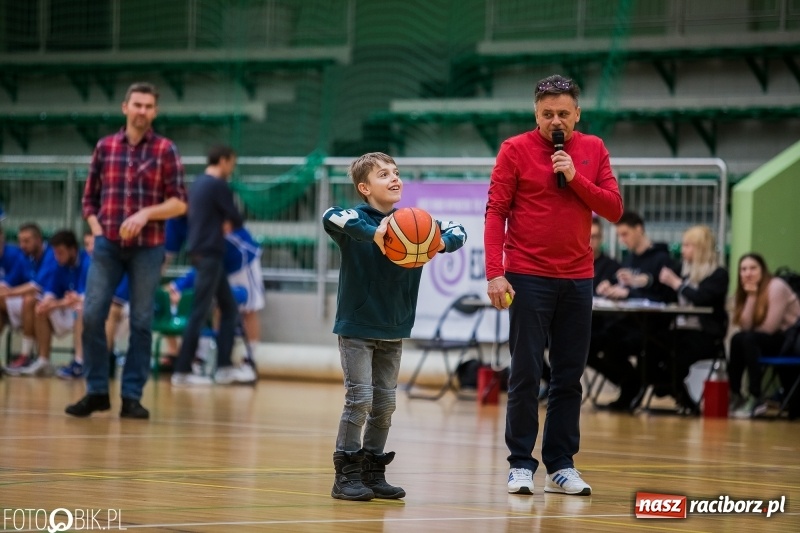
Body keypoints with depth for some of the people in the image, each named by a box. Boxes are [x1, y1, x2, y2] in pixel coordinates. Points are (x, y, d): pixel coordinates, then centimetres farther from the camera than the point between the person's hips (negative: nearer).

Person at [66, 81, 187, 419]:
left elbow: (180, 203, -3)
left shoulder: (166, 150, 1)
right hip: (107, 245, 2)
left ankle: (132, 396, 7)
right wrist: (96, 230, 0)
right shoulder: (105, 147, 9)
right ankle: (97, 391, 5)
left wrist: (146, 214, -17)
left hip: (148, 248, -2)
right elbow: (89, 198, 14)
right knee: (92, 315, -5)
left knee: (141, 322, 1)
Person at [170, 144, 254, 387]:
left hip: (200, 252, 9)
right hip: (209, 253, -9)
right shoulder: (218, 186, -13)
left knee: (229, 308, 12)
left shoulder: (199, 183, 14)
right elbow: (236, 220, -8)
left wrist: (221, 222, 6)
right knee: (200, 313, -6)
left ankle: (224, 367, 10)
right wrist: (230, 221, 13)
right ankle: (182, 371, -4)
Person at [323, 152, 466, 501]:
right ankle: (346, 476, -1)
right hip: (356, 328, -5)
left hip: (393, 331, 5)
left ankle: (373, 472, 19)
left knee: (385, 403, 9)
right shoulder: (357, 220, -13)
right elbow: (331, 218, -34)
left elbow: (456, 230, 6)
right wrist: (373, 233, -44)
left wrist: (444, 242, -17)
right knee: (359, 399, -9)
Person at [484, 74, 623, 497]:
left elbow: (613, 209, 2)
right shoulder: (515, 150, -2)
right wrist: (495, 272, -13)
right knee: (525, 375, -2)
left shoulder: (593, 150, 8)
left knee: (569, 378, 6)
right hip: (528, 278, -3)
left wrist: (575, 177, -11)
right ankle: (521, 465, 4)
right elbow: (496, 212, -5)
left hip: (577, 279, 3)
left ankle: (561, 466, 12)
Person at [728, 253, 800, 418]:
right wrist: (751, 297, -14)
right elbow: (745, 327, -7)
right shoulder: (746, 290, 6)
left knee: (748, 339, -27)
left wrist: (750, 331, -2)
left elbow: (769, 327, -19)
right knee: (737, 339, -15)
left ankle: (756, 399, -27)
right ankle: (734, 394, -10)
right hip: (773, 342, 7)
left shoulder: (776, 287, -16)